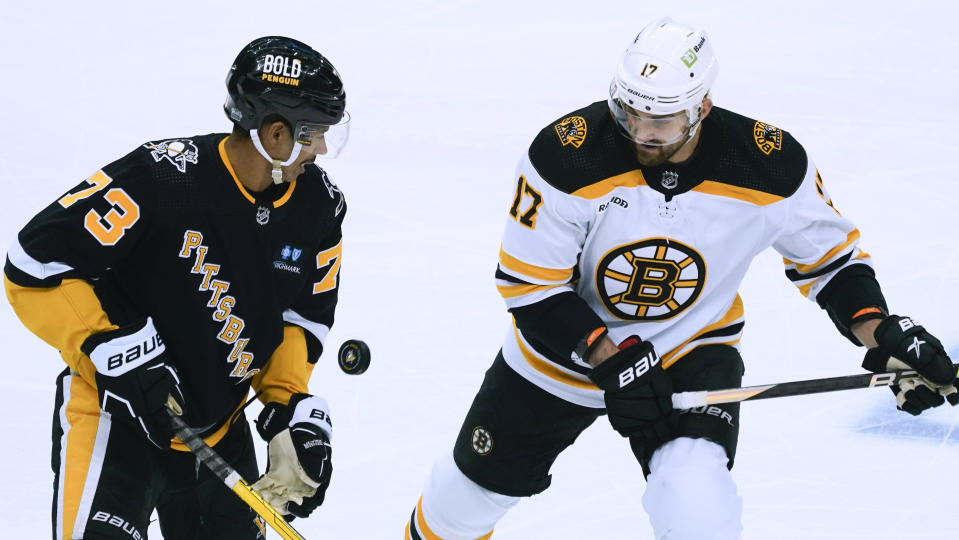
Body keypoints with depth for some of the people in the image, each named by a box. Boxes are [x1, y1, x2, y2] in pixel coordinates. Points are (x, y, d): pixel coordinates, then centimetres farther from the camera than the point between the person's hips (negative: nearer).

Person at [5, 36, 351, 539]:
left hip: (221, 427, 6)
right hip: (114, 414, -6)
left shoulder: (320, 208, -5)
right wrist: (119, 351, -26)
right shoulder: (162, 177, -26)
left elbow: (301, 318, 8)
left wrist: (292, 410, -5)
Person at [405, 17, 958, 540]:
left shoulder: (770, 166, -23)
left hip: (693, 351, -1)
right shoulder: (567, 153, -28)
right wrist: (610, 359, -28)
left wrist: (881, 331, -20)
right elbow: (529, 285, -20)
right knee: (480, 483, 18)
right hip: (566, 346, 1)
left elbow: (828, 254, -5)